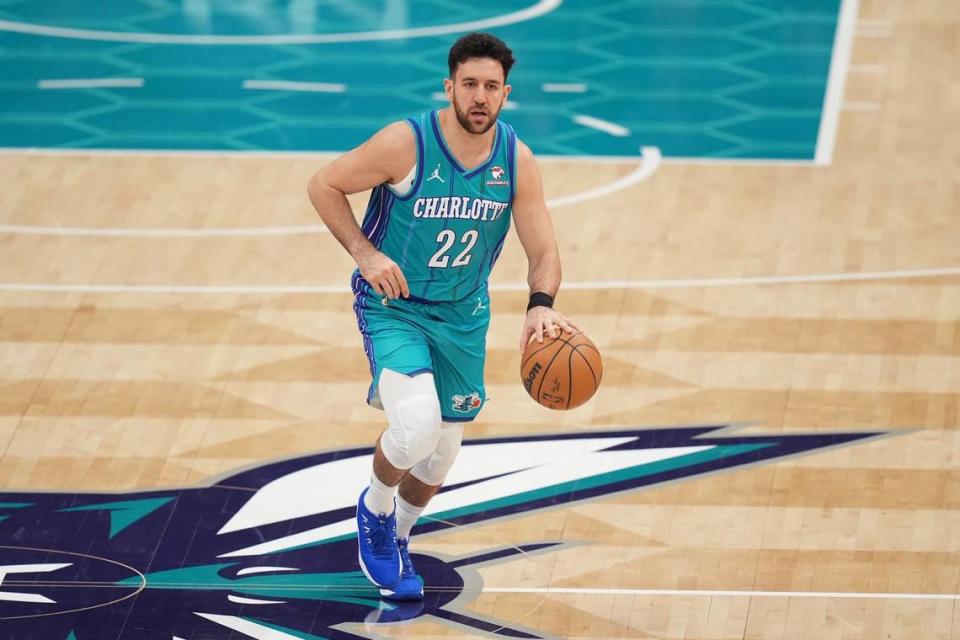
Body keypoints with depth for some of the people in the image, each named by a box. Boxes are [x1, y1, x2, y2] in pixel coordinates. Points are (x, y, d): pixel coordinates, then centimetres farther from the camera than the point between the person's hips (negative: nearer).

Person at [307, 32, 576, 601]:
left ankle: (396, 539, 45)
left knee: (442, 452, 15)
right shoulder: (406, 144, -22)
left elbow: (543, 252, -7)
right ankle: (375, 508, 8)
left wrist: (541, 304, -28)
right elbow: (324, 186, -10)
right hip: (393, 305, -5)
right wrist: (365, 253, -21)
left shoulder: (517, 160, -10)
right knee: (416, 428, -26)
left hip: (463, 315, 5)